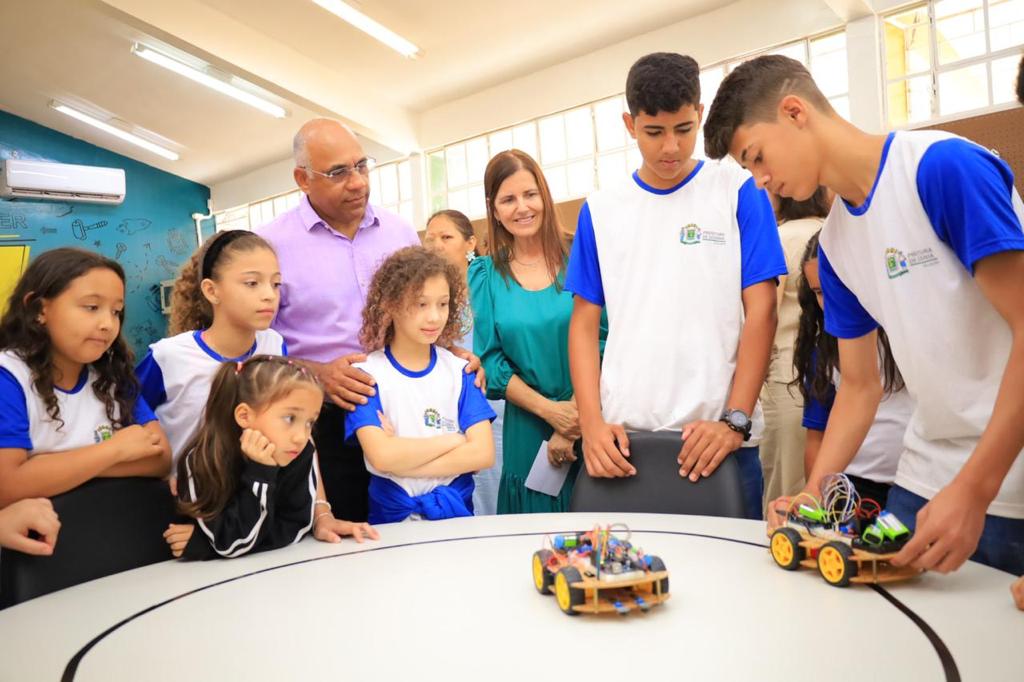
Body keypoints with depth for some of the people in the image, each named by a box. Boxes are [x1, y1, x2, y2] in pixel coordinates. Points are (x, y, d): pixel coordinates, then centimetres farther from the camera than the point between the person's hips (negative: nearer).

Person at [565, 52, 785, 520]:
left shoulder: (738, 192, 2)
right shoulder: (601, 210, 7)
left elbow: (760, 313, -2)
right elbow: (584, 323, 7)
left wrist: (735, 420, -11)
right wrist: (591, 422, -5)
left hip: (717, 437, -1)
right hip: (623, 436, 2)